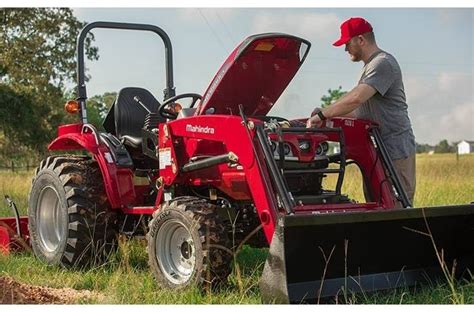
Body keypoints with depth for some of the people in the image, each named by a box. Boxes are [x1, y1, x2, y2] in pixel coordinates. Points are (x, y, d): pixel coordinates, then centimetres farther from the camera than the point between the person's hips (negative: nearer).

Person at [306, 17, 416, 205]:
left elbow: (355, 99, -25)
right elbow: (360, 111, 25)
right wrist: (325, 116, 17)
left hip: (395, 153, -10)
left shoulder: (383, 63, -12)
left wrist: (322, 115, -17)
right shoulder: (370, 67, 22)